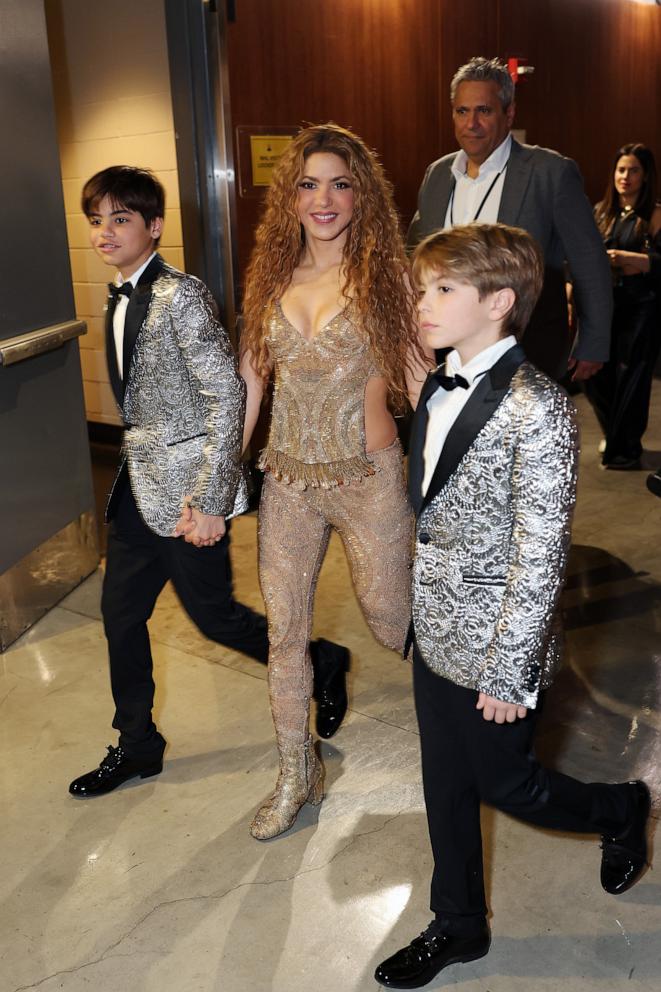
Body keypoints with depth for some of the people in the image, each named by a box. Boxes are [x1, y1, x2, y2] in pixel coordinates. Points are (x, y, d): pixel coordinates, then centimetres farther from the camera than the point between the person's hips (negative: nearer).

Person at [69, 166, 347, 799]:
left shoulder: (180, 295, -16)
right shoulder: (116, 300, 9)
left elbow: (227, 396, -19)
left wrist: (209, 501, -21)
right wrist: (133, 468, 16)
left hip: (186, 485, -8)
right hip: (138, 484, 8)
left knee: (212, 614, 3)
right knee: (120, 613, 14)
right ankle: (136, 746, 32)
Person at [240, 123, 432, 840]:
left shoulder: (385, 275, -4)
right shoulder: (272, 276, 5)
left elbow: (419, 382, -5)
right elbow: (247, 383, 6)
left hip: (369, 478, -3)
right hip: (287, 480, 3)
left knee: (391, 625, 9)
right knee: (284, 631, 9)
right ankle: (297, 775, 29)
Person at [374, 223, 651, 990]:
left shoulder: (536, 410, -22)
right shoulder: (440, 387, 2)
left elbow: (540, 558, -20)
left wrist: (508, 672, -16)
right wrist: (419, 612, 15)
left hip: (492, 647, -7)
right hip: (435, 634, 7)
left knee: (505, 784, 14)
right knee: (445, 788, 19)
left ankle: (620, 811, 44)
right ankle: (458, 927, 40)